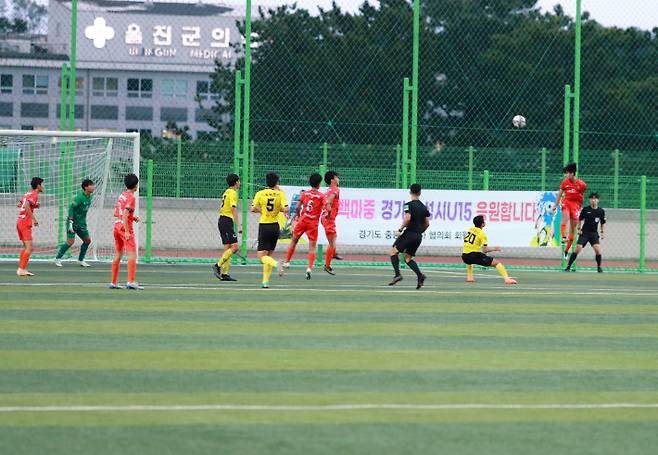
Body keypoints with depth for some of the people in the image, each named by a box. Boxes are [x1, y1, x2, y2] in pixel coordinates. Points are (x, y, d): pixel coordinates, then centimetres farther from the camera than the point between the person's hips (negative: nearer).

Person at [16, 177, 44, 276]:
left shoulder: (27, 194, 15)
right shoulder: (34, 195, -11)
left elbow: (19, 205, 23)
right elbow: (26, 206, -26)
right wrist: (34, 218, -24)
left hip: (19, 222, 9)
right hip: (25, 223, -9)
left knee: (26, 247, 15)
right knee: (29, 247, -10)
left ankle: (20, 269, 15)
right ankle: (21, 269, -14)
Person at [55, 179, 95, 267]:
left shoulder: (89, 197, 7)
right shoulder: (80, 197, -18)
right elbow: (71, 208, -20)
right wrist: (71, 222, -24)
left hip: (81, 223, 8)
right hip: (73, 222, -8)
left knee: (87, 240, 7)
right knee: (70, 241, -14)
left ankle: (81, 260, 19)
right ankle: (58, 258, -2)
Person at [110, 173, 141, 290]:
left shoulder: (122, 196, 14)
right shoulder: (131, 197, -10)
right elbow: (125, 214, -20)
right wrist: (127, 231, -21)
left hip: (117, 224, 8)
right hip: (125, 226, -8)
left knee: (118, 255, 14)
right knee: (132, 254, -9)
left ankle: (113, 282, 15)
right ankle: (131, 282, -19)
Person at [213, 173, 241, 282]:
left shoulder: (226, 192, 17)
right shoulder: (233, 193, -10)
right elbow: (233, 210, -18)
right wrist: (238, 226, -19)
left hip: (222, 220, 10)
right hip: (227, 221, -10)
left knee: (227, 248, 7)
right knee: (234, 247, -13)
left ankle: (225, 274, 3)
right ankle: (218, 265, -18)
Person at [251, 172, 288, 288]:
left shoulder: (260, 194, -4)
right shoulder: (280, 194, -2)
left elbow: (253, 209, -9)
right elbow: (285, 209, -11)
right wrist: (278, 208, 9)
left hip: (264, 226, -3)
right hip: (275, 226, 3)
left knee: (262, 256, -3)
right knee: (269, 254, 14)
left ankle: (277, 265, -32)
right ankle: (265, 281, 10)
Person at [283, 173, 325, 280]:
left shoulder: (304, 193, 3)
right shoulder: (321, 196, -4)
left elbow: (297, 207, 1)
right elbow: (326, 208, -16)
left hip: (302, 220, 2)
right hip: (313, 223, -2)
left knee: (293, 241, 21)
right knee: (312, 246, 0)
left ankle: (287, 262, 27)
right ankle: (309, 268, -14)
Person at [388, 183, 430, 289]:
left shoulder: (409, 205, -7)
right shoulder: (423, 207, 13)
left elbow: (407, 218, -21)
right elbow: (427, 223, 14)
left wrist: (400, 229, -12)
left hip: (409, 233, -7)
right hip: (418, 236, 7)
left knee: (393, 251, 2)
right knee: (408, 258, 13)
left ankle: (397, 274, -15)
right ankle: (420, 276, -8)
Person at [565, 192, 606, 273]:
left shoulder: (601, 211, 1)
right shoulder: (585, 209, -4)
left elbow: (603, 223, 13)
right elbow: (580, 219, 9)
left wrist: (602, 232, 7)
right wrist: (579, 228, 0)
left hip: (594, 233, 1)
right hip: (584, 233, -1)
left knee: (598, 250, -17)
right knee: (577, 249, -11)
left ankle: (599, 267, 2)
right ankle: (568, 267, -3)